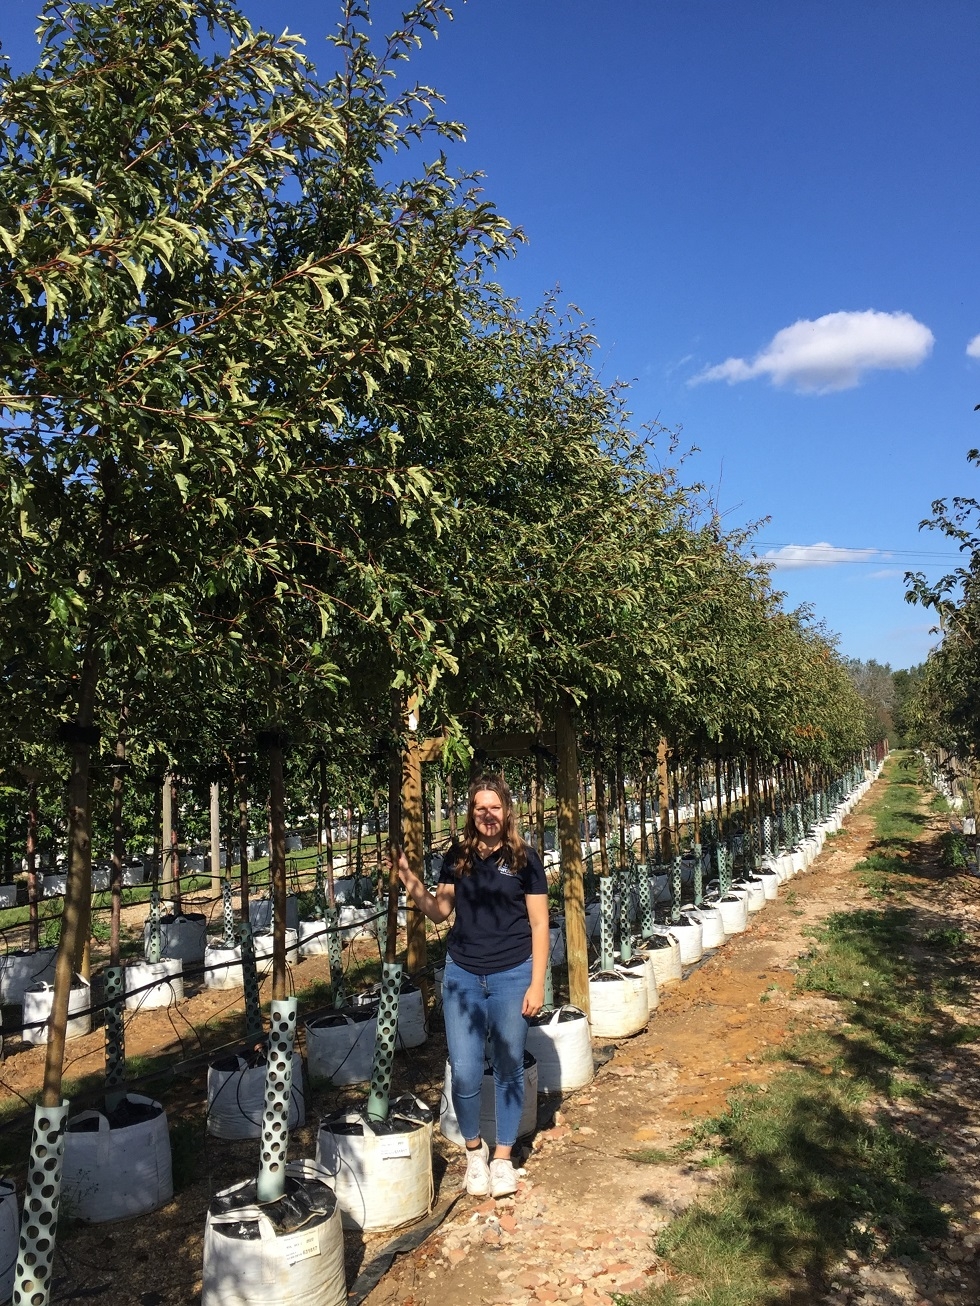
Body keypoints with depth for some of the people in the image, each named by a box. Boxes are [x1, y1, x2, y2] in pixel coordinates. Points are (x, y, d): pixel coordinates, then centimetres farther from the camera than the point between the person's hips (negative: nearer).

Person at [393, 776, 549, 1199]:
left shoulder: (524, 859, -5)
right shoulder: (458, 856, 2)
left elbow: (539, 924, -3)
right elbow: (440, 911, 5)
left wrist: (536, 984, -6)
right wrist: (411, 883, -12)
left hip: (511, 976, -2)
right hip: (462, 975, 2)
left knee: (508, 1069, 11)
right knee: (464, 1073, 1)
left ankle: (503, 1156, 30)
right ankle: (473, 1149, 27)